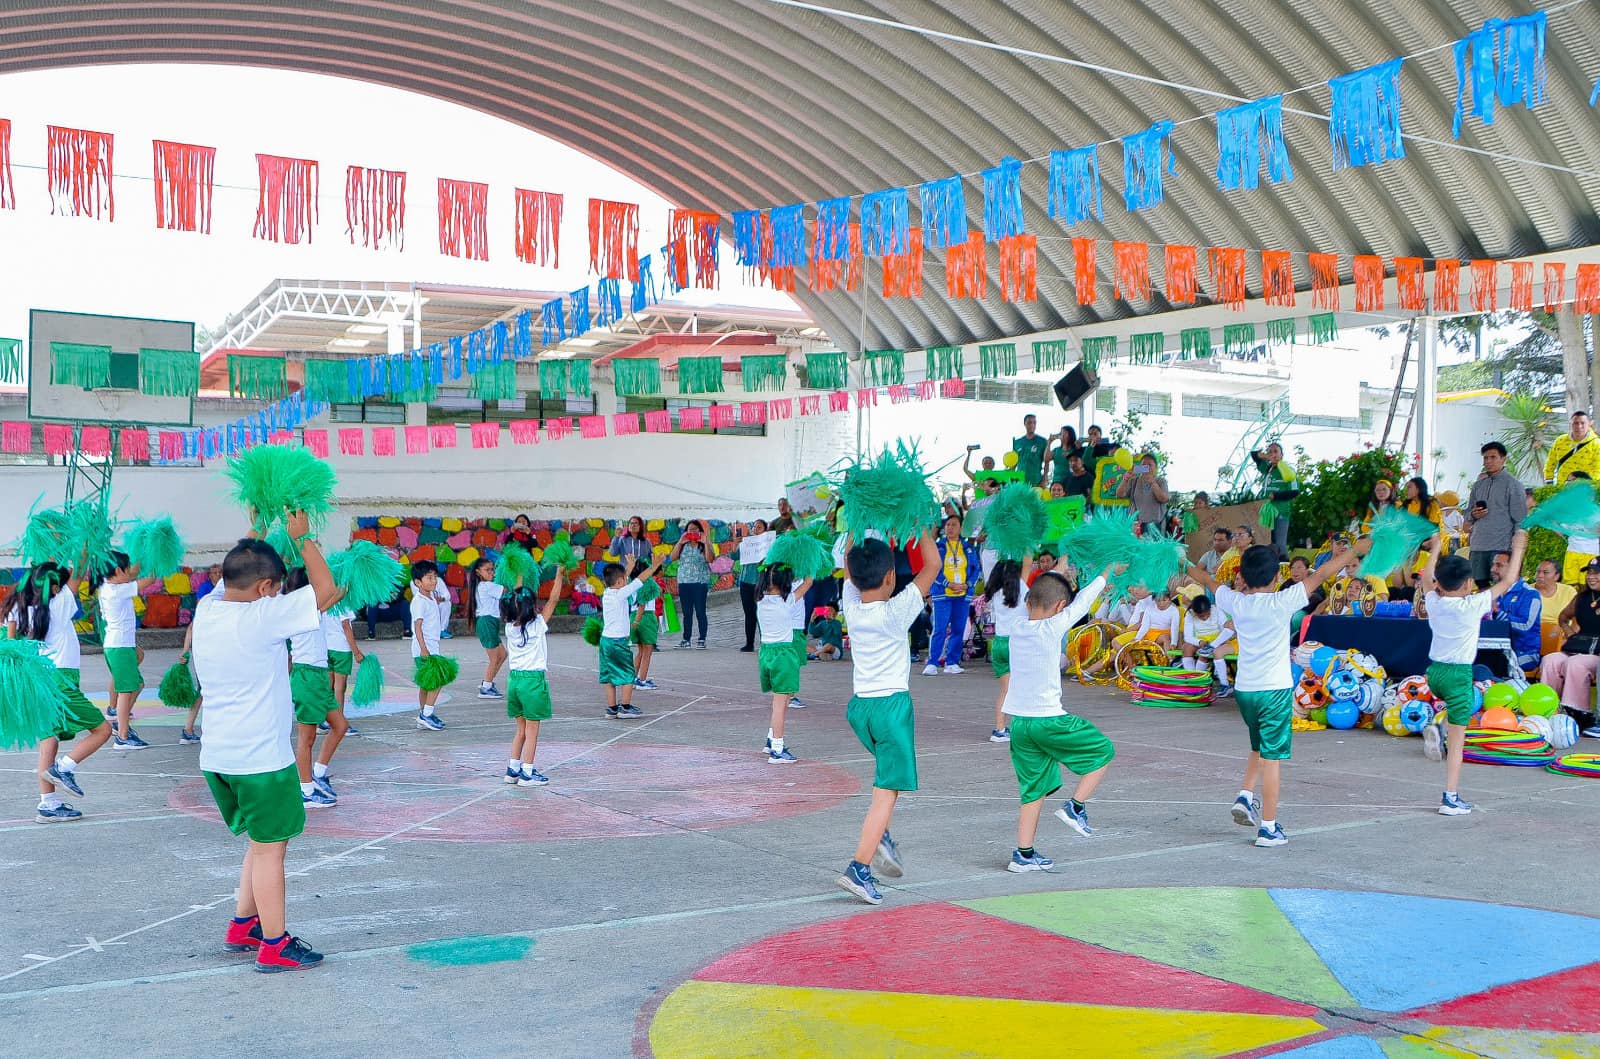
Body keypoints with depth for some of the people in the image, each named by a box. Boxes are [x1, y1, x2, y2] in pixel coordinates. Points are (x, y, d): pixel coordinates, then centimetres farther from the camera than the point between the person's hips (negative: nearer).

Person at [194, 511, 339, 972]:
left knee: (263, 842, 22)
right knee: (270, 848, 3)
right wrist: (302, 537, -5)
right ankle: (274, 946, 11)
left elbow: (234, 573, 24)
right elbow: (325, 590, -14)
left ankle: (242, 926, 28)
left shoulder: (208, 610, 3)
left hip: (217, 757, 8)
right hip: (261, 759, -8)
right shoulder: (261, 618, -19)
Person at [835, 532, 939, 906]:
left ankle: (880, 837, 13)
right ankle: (859, 868, -11)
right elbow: (932, 564, -7)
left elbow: (848, 563, 17)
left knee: (888, 767, 28)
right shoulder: (896, 612, -13)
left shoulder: (851, 607, 0)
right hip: (891, 706, -6)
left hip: (858, 706, 6)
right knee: (888, 788, -3)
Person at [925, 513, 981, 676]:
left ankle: (952, 663, 13)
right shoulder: (938, 546, 2)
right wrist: (948, 584, -14)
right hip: (942, 594, -3)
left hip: (963, 595, 3)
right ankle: (932, 663, -4)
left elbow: (977, 568, 9)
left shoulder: (969, 548, 9)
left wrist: (967, 585, -6)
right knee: (940, 629, -8)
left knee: (958, 630, 5)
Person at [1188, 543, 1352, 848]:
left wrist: (1193, 569, 41)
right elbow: (1320, 575, -3)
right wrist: (1350, 555, 11)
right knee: (1272, 757, -1)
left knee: (1260, 748, 26)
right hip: (1275, 689, -5)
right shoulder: (1281, 603, -11)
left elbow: (1210, 582, 21)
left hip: (1243, 689, 5)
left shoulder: (1235, 602, 0)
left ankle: (1245, 795, 10)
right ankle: (1268, 827, 1)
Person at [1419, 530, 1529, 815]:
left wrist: (1436, 548, 33)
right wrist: (1518, 548, 11)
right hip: (1459, 674, -5)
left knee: (1458, 701, 37)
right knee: (1457, 742, -1)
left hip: (1434, 672, 5)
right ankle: (1451, 798, -2)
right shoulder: (1473, 605, -11)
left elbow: (1427, 576, 21)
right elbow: (1508, 581, -1)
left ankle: (1436, 731, 13)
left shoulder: (1433, 602, -1)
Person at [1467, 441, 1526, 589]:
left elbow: (1519, 518, -3)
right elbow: (1468, 514, 22)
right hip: (1478, 546, 5)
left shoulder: (1512, 484, 0)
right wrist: (1473, 515, -3)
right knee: (1481, 586, 5)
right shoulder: (1478, 485, 16)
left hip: (1502, 547, -5)